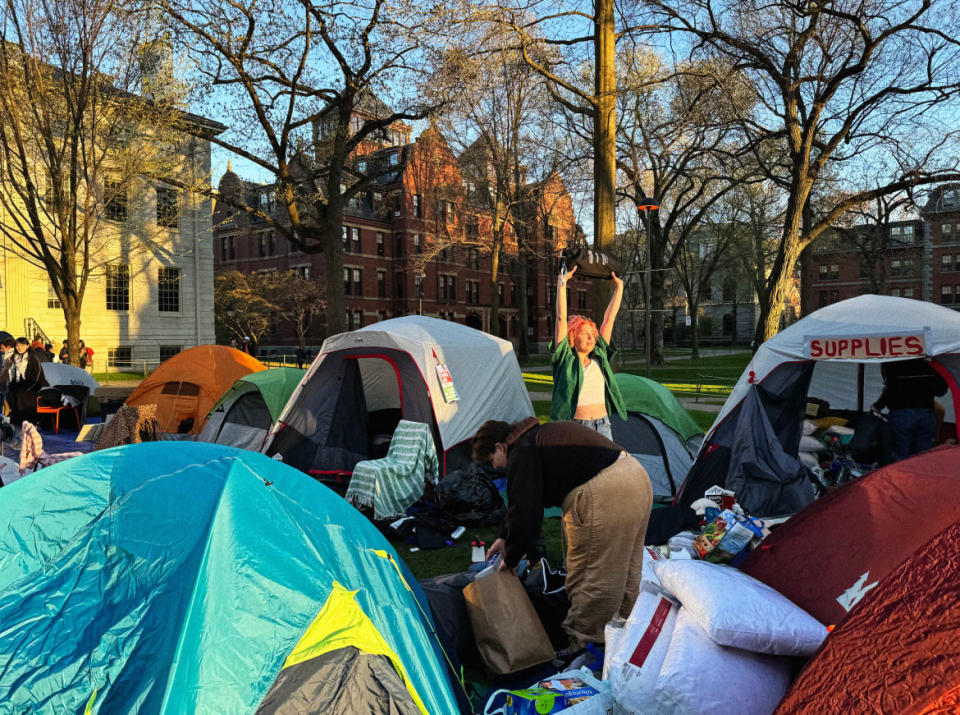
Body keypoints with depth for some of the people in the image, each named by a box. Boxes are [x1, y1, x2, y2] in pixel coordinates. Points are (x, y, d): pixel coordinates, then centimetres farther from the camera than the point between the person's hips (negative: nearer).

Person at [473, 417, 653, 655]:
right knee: (626, 572, 23)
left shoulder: (522, 453, -6)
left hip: (606, 495, -11)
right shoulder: (540, 435, 24)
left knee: (591, 576, 2)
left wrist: (510, 559, 5)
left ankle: (584, 646, 14)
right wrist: (505, 537, 37)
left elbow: (524, 512, -10)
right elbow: (524, 500, 34)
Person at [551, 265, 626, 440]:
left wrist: (619, 287, 22)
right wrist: (562, 282, -5)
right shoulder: (565, 359, 0)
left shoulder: (599, 357, 13)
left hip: (602, 426, 5)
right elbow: (561, 318, -5)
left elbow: (609, 318, 17)